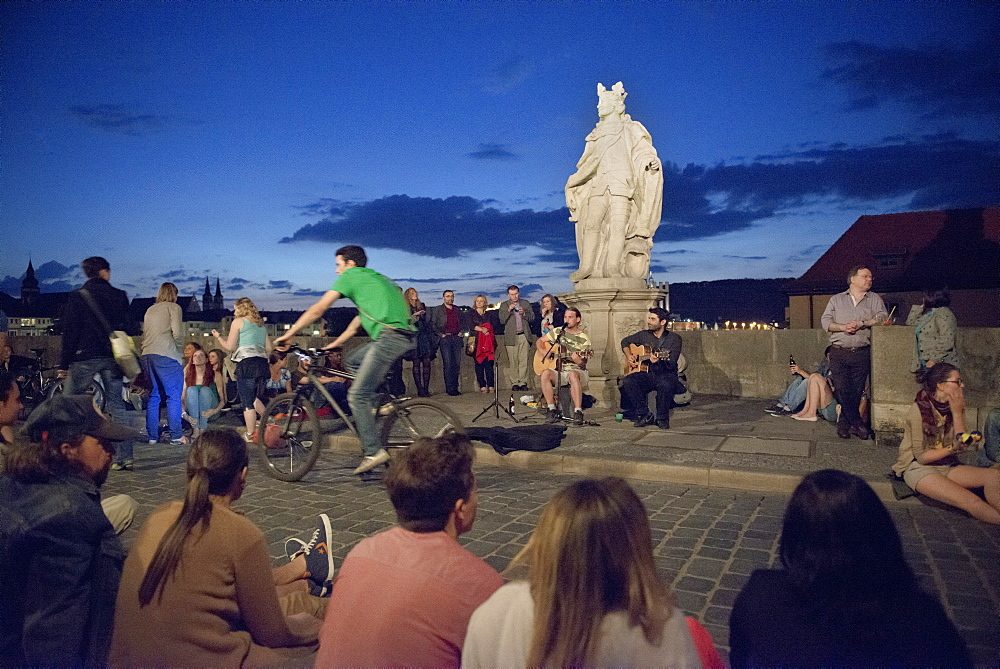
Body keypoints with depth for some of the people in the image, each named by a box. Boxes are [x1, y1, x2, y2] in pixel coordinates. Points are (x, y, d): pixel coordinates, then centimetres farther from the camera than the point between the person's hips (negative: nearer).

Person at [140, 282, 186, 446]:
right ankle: (176, 436, -5)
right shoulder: (173, 307, 3)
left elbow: (144, 335, 18)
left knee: (153, 396, 11)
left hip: (146, 355, 7)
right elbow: (177, 333, -8)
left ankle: (152, 436, 12)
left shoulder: (149, 310, 22)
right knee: (174, 397, -3)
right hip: (166, 355, -7)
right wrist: (179, 349, 7)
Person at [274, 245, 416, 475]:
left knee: (357, 396, -5)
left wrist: (287, 335, 12)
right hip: (404, 337, 9)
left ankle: (373, 451, -6)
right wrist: (334, 344, 38)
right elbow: (359, 320, 35)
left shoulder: (351, 276, 7)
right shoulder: (375, 278, 31)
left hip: (390, 337, -9)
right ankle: (376, 402, 14)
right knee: (353, 362, 24)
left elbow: (317, 309, 5)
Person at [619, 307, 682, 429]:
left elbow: (672, 364, -14)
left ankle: (662, 418, -14)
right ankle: (645, 415, -15)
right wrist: (628, 356, 7)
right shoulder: (644, 335, 9)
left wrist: (658, 361, -35)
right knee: (628, 381, -26)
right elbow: (625, 341, 25)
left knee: (666, 384, -39)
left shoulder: (674, 338, -3)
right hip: (647, 374, 4)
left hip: (666, 375, -4)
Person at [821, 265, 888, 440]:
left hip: (862, 355, 1)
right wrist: (843, 327, -14)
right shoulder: (836, 299, 12)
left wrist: (861, 323, -14)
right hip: (839, 354, -1)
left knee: (856, 392, 1)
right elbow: (825, 320, 2)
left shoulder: (875, 299, 13)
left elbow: (883, 317, -3)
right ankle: (858, 424, 0)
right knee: (843, 391, -10)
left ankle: (844, 425, 12)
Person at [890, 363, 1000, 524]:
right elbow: (921, 456, -14)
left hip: (947, 466, 7)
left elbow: (961, 446, -6)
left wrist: (957, 413, -11)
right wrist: (952, 449, -25)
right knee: (974, 503, -27)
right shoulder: (919, 409, -15)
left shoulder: (955, 406, 4)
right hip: (919, 469, -6)